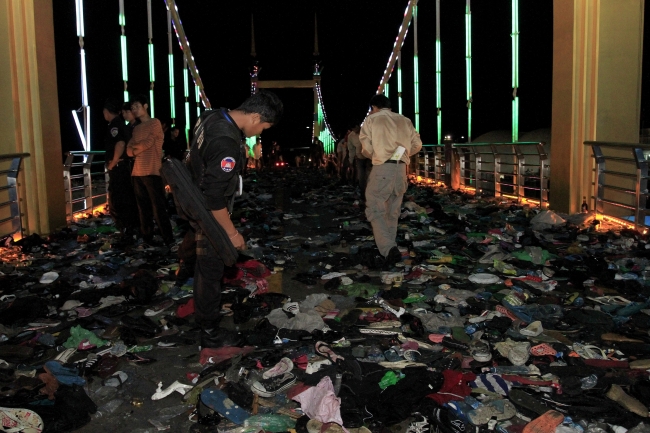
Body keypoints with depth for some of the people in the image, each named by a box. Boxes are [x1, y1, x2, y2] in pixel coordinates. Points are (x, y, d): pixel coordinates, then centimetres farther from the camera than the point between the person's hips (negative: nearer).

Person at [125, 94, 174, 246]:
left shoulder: (155, 123, 1)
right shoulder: (136, 128, 20)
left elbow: (147, 143, -9)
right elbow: (129, 151, 14)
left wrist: (134, 146, 7)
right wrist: (136, 150, -5)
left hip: (152, 172, -7)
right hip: (137, 173, 7)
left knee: (158, 208, -8)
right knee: (143, 209, 9)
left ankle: (168, 240, -4)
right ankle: (147, 239, 16)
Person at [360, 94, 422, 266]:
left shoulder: (371, 119, 4)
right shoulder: (404, 120, 16)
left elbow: (366, 149, 2)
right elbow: (417, 145, 13)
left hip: (382, 168, -5)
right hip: (401, 169, 5)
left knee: (376, 210, -2)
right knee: (393, 211, 16)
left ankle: (388, 248, -18)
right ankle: (389, 247, 23)